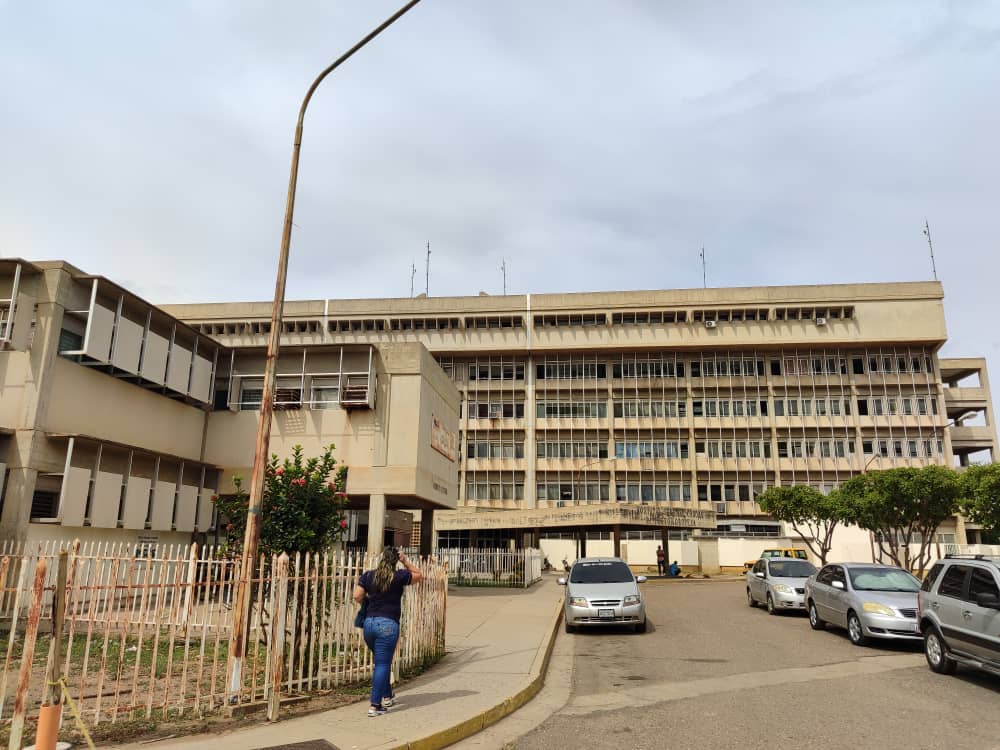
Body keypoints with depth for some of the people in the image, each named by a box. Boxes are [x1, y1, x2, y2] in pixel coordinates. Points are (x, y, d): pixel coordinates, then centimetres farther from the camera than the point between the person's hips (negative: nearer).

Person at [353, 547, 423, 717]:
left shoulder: (368, 575, 6)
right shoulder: (399, 576, -3)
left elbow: (357, 596, 0)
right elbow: (419, 575, 11)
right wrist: (405, 561, 11)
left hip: (369, 622, 5)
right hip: (388, 624, -5)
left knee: (382, 662, 22)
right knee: (382, 664, 0)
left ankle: (387, 697, 34)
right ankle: (375, 706, -2)